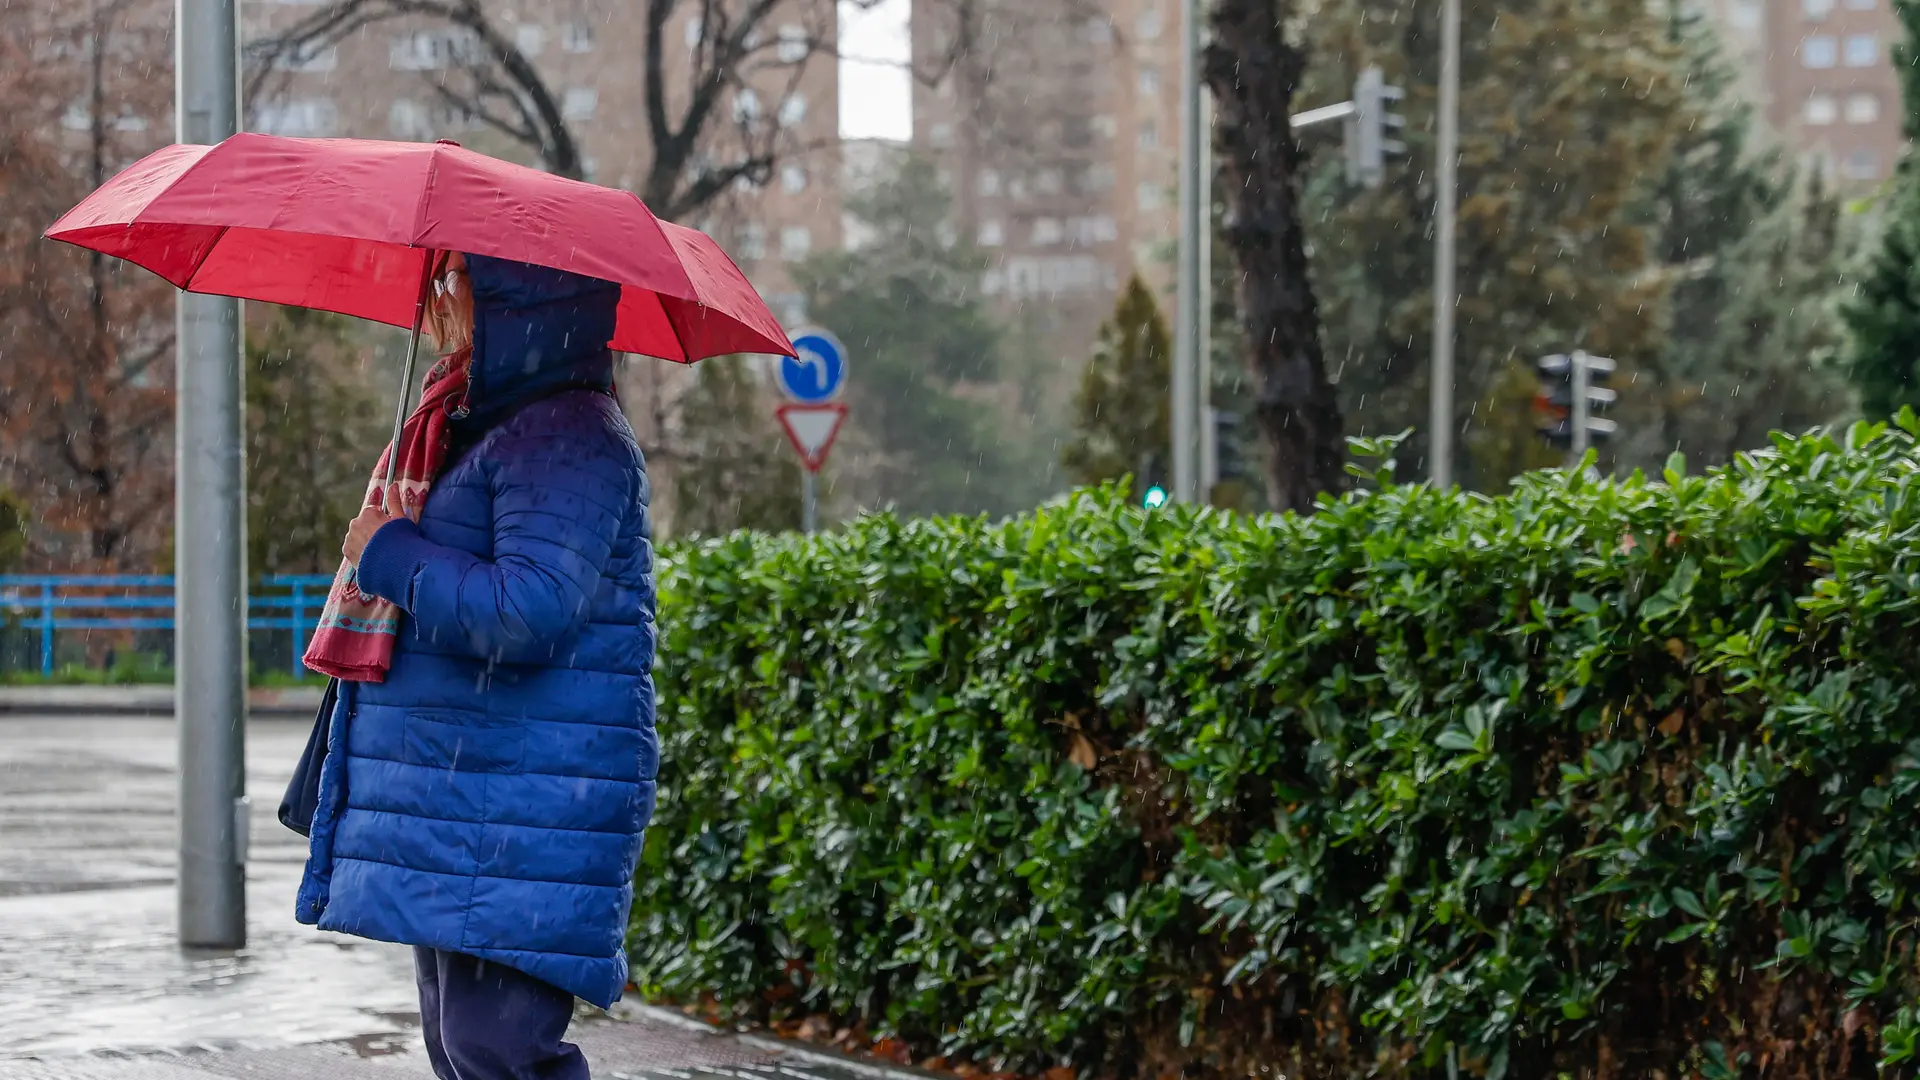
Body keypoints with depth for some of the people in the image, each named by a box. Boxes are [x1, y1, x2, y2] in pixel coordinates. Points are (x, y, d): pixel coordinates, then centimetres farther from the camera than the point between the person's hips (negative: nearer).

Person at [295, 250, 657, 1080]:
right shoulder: (482, 428, 18)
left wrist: (390, 555, -15)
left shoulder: (567, 440, -16)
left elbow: (532, 609, -27)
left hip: (528, 818, -11)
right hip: (454, 813, 11)